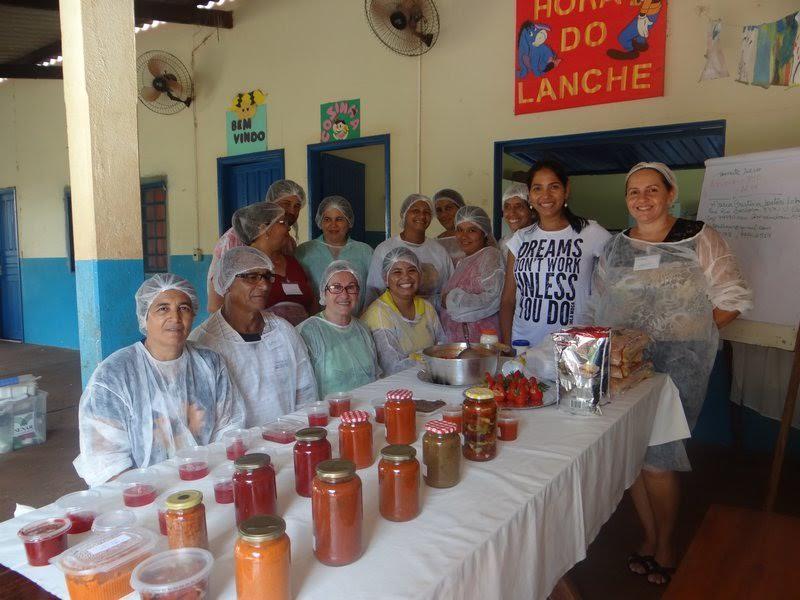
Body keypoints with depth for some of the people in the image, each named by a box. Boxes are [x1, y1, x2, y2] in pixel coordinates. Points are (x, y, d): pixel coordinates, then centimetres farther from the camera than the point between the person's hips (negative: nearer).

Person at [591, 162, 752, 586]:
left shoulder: (698, 239, -1)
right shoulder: (615, 247, 10)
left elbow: (733, 300, -2)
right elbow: (599, 307, 15)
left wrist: (687, 332, -7)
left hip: (677, 363, -4)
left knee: (656, 457, -3)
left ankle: (665, 545, 22)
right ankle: (649, 536, 30)